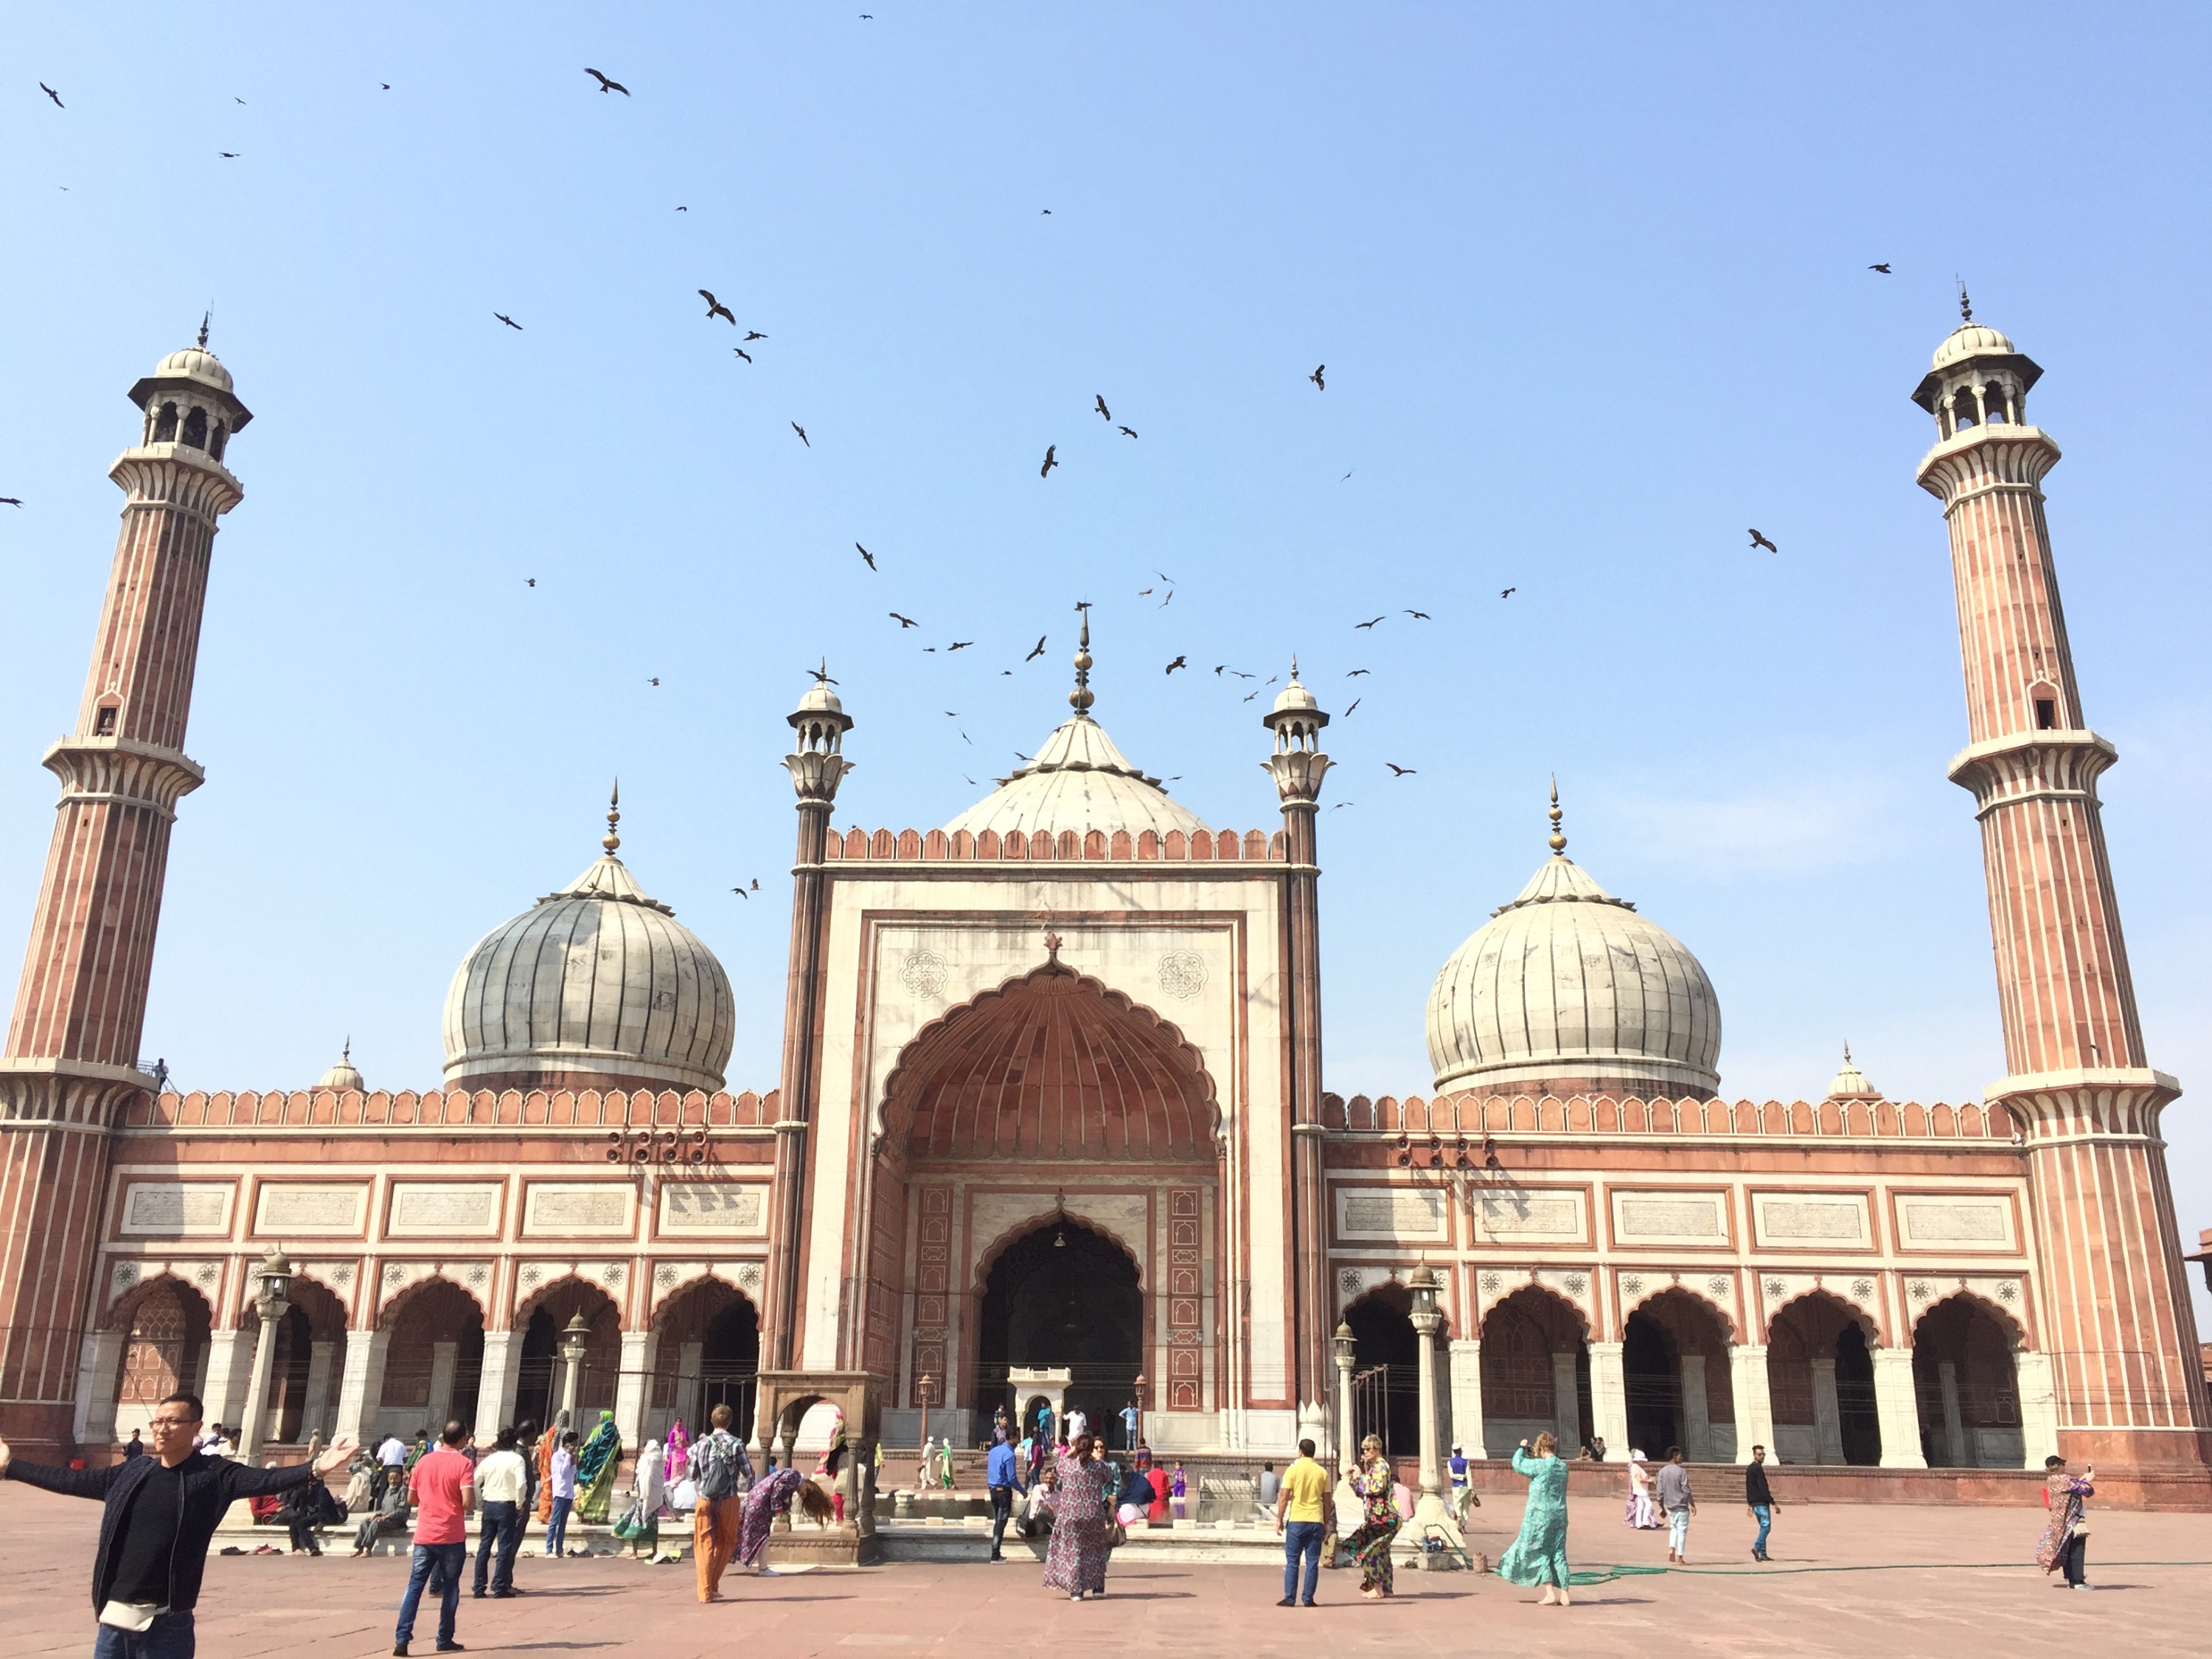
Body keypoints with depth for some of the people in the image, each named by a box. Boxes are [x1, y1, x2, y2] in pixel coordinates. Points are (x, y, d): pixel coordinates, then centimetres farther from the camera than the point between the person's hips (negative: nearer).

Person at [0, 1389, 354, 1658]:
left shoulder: (212, 1474, -4)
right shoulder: (133, 1472, 10)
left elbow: (262, 1480, -19)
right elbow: (73, 1481, 19)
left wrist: (314, 1469, -36)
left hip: (166, 1623, -4)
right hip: (114, 1618, 5)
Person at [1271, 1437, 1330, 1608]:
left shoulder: (1293, 1469, -3)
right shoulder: (1322, 1472, 6)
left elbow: (1284, 1497, -7)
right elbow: (1327, 1500, 9)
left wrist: (1279, 1519, 0)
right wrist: (1326, 1522, 18)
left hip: (1296, 1520, -2)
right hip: (1316, 1521, 2)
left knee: (1292, 1561, 3)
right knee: (1312, 1562, 7)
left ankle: (1289, 1598, 1)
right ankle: (1308, 1599, 5)